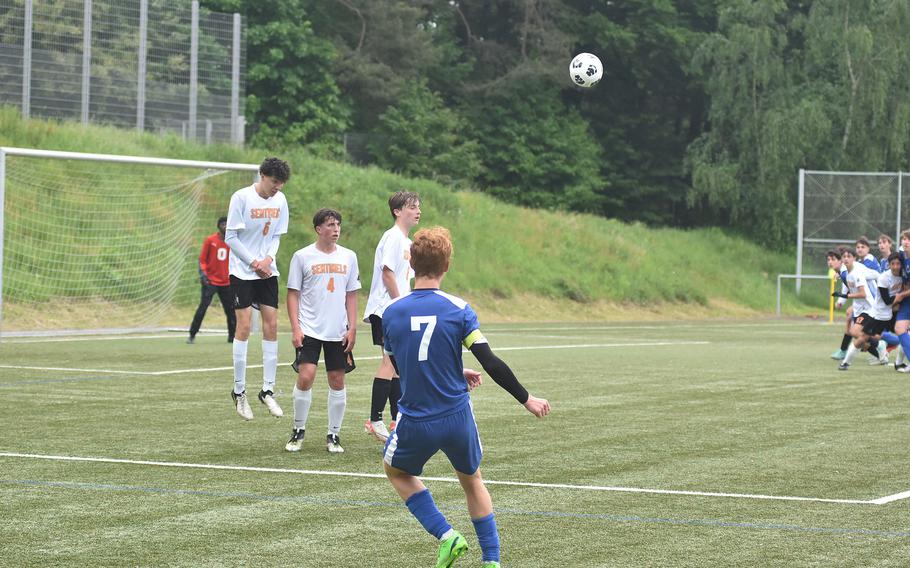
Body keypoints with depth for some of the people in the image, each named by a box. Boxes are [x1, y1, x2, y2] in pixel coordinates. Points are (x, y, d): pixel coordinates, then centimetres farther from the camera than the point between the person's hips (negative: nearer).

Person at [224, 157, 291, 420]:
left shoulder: (280, 200, 3)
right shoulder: (241, 197, -12)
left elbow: (276, 236, 11)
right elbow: (231, 238, -10)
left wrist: (267, 259, -8)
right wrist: (254, 263, -14)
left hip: (267, 271, 5)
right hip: (242, 270, -5)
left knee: (271, 325, 1)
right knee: (244, 326, -8)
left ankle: (268, 390, 9)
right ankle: (239, 391, 1)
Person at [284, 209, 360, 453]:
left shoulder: (348, 257, 7)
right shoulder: (302, 256, -1)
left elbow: (351, 295, 11)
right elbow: (292, 293, 1)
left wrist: (352, 328, 3)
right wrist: (295, 328, -7)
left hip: (338, 332, 3)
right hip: (309, 330, -3)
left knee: (337, 380, 4)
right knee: (305, 377, -13)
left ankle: (333, 435, 14)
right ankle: (298, 431, 3)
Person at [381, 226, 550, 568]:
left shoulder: (391, 313, -5)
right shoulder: (458, 309, -11)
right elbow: (491, 364, -14)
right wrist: (526, 399, -2)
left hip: (415, 421, -1)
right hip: (458, 417, 1)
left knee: (396, 471, 28)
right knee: (472, 479, 25)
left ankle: (445, 535, 12)